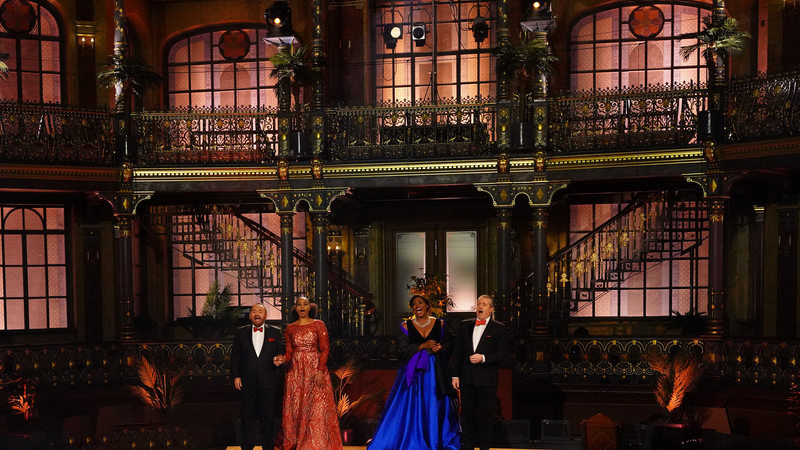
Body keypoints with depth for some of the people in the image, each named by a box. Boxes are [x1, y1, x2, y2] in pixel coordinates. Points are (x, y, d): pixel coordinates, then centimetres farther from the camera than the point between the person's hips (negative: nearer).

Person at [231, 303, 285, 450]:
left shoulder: (275, 332, 5)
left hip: (268, 382, 0)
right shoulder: (241, 332, 5)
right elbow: (235, 356, 5)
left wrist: (278, 359, -17)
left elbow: (280, 352, 6)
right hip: (247, 381, 0)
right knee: (248, 416, 8)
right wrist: (235, 376, -1)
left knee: (267, 416, 8)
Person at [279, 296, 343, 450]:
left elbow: (324, 349, -4)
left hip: (315, 369, -2)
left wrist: (320, 371, -13)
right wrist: (283, 359, -16)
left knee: (317, 407, -4)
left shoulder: (318, 325, 0)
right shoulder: (290, 328, 8)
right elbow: (289, 351, 6)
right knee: (295, 407, 4)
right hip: (296, 371, 3)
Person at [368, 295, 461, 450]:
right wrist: (423, 346, -16)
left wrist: (440, 348, -14)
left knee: (436, 409, 5)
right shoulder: (406, 326, 1)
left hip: (435, 372, 1)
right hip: (414, 372, -1)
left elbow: (448, 345, 8)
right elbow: (402, 350, -7)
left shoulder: (439, 324, 5)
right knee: (411, 408, -1)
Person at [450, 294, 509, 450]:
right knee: (467, 414, 9)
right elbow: (457, 351, 7)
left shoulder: (499, 328, -1)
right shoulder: (465, 325, 7)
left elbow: (503, 354, -6)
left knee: (485, 416, 6)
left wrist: (483, 358, -19)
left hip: (487, 380, -3)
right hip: (467, 378, 3)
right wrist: (455, 375, 3)